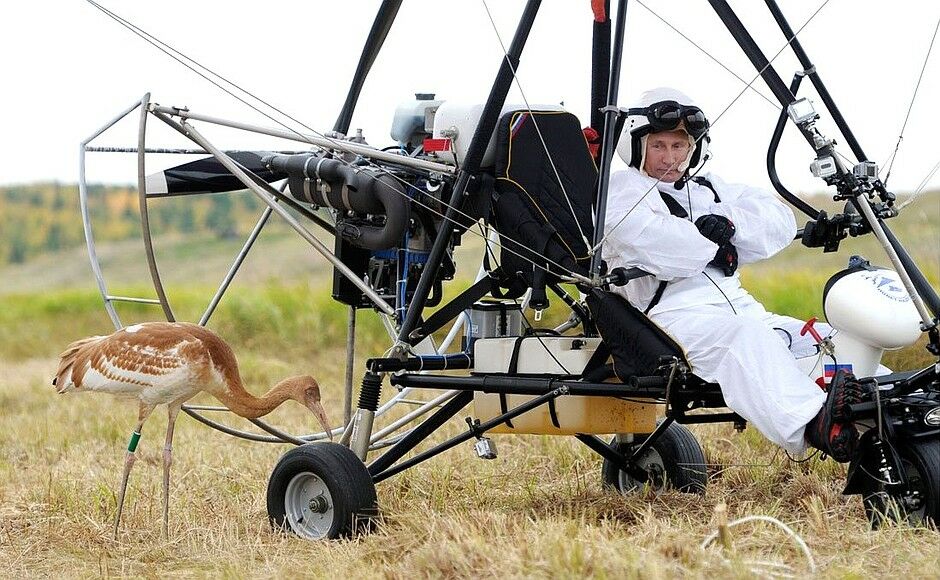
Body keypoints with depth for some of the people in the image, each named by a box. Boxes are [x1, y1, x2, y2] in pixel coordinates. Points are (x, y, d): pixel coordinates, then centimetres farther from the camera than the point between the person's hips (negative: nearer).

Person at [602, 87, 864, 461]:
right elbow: (665, 253, -13)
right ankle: (811, 425, -60)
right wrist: (714, 239, 4)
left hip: (742, 308, 8)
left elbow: (781, 222, 15)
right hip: (677, 315, -8)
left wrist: (729, 221, -3)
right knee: (745, 339, -38)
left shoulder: (710, 189, 29)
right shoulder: (623, 190, 9)